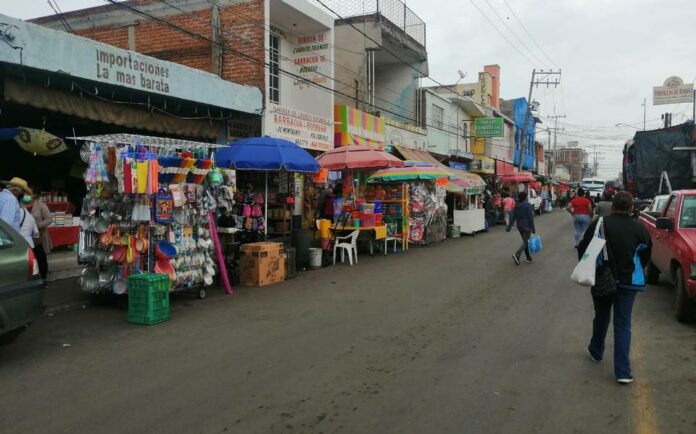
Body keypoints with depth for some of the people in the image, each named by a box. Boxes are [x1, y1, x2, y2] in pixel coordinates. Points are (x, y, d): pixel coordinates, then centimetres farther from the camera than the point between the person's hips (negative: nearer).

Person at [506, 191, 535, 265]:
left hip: (519, 226, 6)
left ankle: (529, 258, 21)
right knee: (525, 242, -4)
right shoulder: (528, 205, -13)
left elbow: (513, 217, 3)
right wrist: (533, 228, -9)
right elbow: (530, 217, -14)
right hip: (527, 226, -6)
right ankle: (517, 254, -24)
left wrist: (508, 227, 5)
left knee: (525, 241, 16)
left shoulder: (517, 206, 4)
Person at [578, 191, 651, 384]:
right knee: (623, 324, 4)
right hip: (628, 282, 0)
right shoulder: (639, 228, -5)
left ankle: (596, 351, 41)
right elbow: (646, 255, 6)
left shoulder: (600, 224, -11)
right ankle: (623, 372, -1)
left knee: (601, 317, 22)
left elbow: (583, 249, -5)